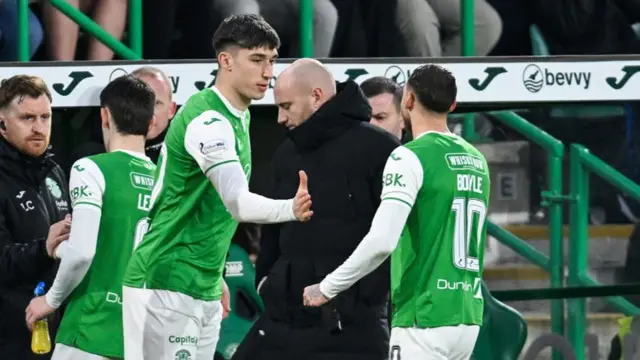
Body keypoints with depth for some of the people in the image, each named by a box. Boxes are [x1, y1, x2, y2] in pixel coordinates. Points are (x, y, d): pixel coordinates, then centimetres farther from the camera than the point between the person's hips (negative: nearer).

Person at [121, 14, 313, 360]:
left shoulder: (238, 118, 13)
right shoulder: (207, 120, -18)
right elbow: (239, 202, -31)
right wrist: (291, 209, -48)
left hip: (203, 291, 10)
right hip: (166, 289, -10)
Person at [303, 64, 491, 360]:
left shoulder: (411, 158, -11)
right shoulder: (477, 160, 12)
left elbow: (381, 242, -20)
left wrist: (327, 289, -10)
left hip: (425, 321, -7)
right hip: (468, 317, 7)